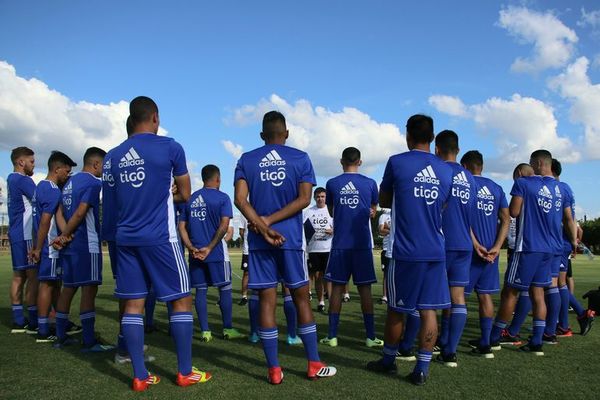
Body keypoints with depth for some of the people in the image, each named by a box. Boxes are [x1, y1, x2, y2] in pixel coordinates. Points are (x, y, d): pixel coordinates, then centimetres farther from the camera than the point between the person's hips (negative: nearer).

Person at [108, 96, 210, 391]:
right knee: (182, 300, 6)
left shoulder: (114, 155, 9)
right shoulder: (170, 147, -5)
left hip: (125, 238, 5)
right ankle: (185, 372, 12)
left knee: (133, 304, 8)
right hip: (160, 238, -5)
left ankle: (140, 376, 13)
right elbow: (184, 195, 2)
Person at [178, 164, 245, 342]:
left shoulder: (191, 198, 10)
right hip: (217, 252, -4)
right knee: (225, 288, 7)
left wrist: (191, 247, -2)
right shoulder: (222, 198, -3)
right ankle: (228, 329, 13)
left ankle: (205, 332, 10)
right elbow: (224, 225, -15)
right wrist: (209, 248, -13)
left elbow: (182, 226, 6)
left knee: (200, 290, 8)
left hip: (195, 252, 4)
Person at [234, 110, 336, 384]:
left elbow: (240, 199, -7)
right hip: (291, 238, -1)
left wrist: (262, 226, -12)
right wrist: (268, 221, -9)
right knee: (301, 298, 9)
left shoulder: (246, 160, 6)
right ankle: (314, 365, 15)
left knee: (267, 300, 4)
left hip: (258, 241, 1)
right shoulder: (300, 158, 3)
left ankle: (274, 370, 8)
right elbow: (304, 199, -7)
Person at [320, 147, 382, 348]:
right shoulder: (370, 183, 1)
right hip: (362, 243, 0)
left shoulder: (332, 184, 1)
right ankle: (371, 337, 8)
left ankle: (332, 336, 8)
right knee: (365, 288, 4)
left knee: (337, 287, 6)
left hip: (340, 243, 0)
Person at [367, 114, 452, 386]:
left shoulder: (396, 162, -4)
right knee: (428, 310, 7)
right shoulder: (446, 170, 7)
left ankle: (388, 360, 26)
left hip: (406, 251, -3)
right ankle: (422, 369, 10)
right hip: (436, 252, 3)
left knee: (396, 309, 10)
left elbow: (383, 201, 7)